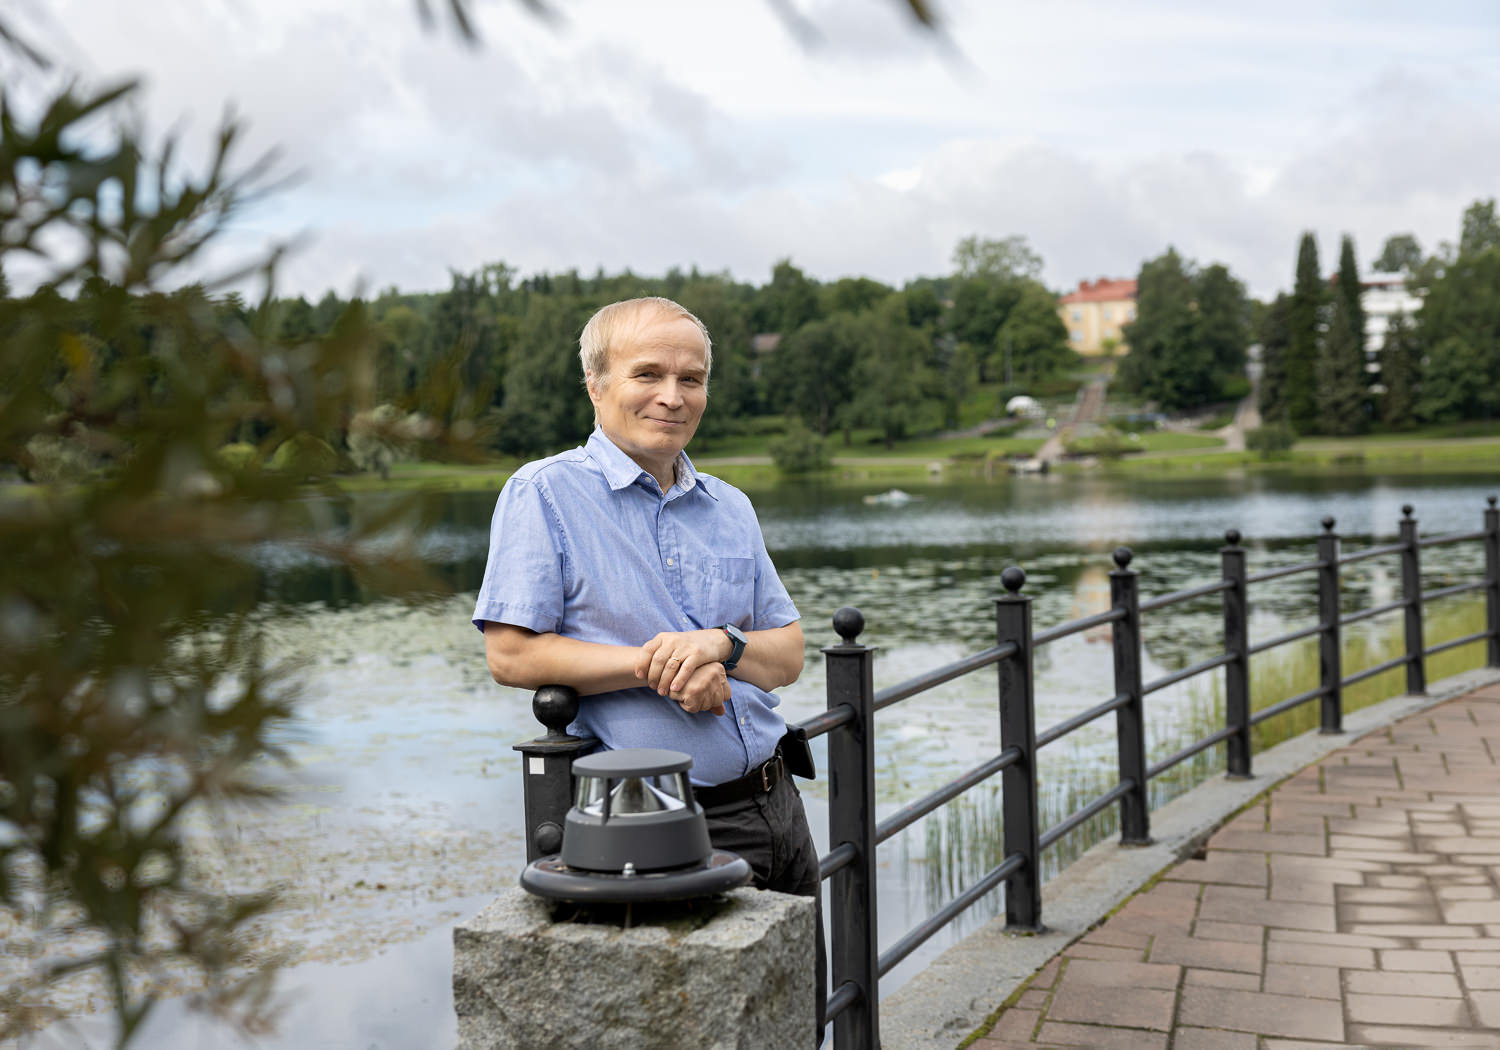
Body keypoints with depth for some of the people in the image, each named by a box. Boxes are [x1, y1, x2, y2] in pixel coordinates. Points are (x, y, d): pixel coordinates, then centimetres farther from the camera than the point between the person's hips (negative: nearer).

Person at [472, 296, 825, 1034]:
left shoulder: (730, 508, 13)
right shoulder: (545, 493, -6)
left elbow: (788, 655, 10)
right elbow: (509, 654, -13)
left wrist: (720, 644, -12)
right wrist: (653, 665, -19)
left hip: (775, 807, 7)